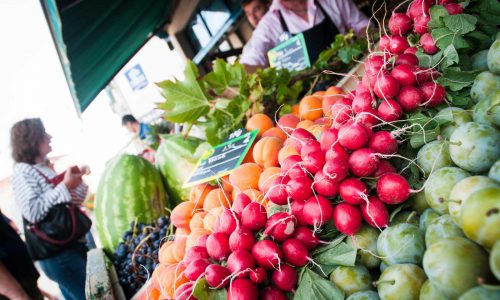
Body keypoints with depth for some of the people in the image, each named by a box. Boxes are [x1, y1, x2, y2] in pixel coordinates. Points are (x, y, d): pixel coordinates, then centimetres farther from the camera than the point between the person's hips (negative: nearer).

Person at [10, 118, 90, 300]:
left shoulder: (45, 168, 12)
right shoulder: (22, 172, -12)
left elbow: (71, 203, 19)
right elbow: (33, 212, -26)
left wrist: (77, 179, 4)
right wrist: (65, 186, -22)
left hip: (75, 242, 9)